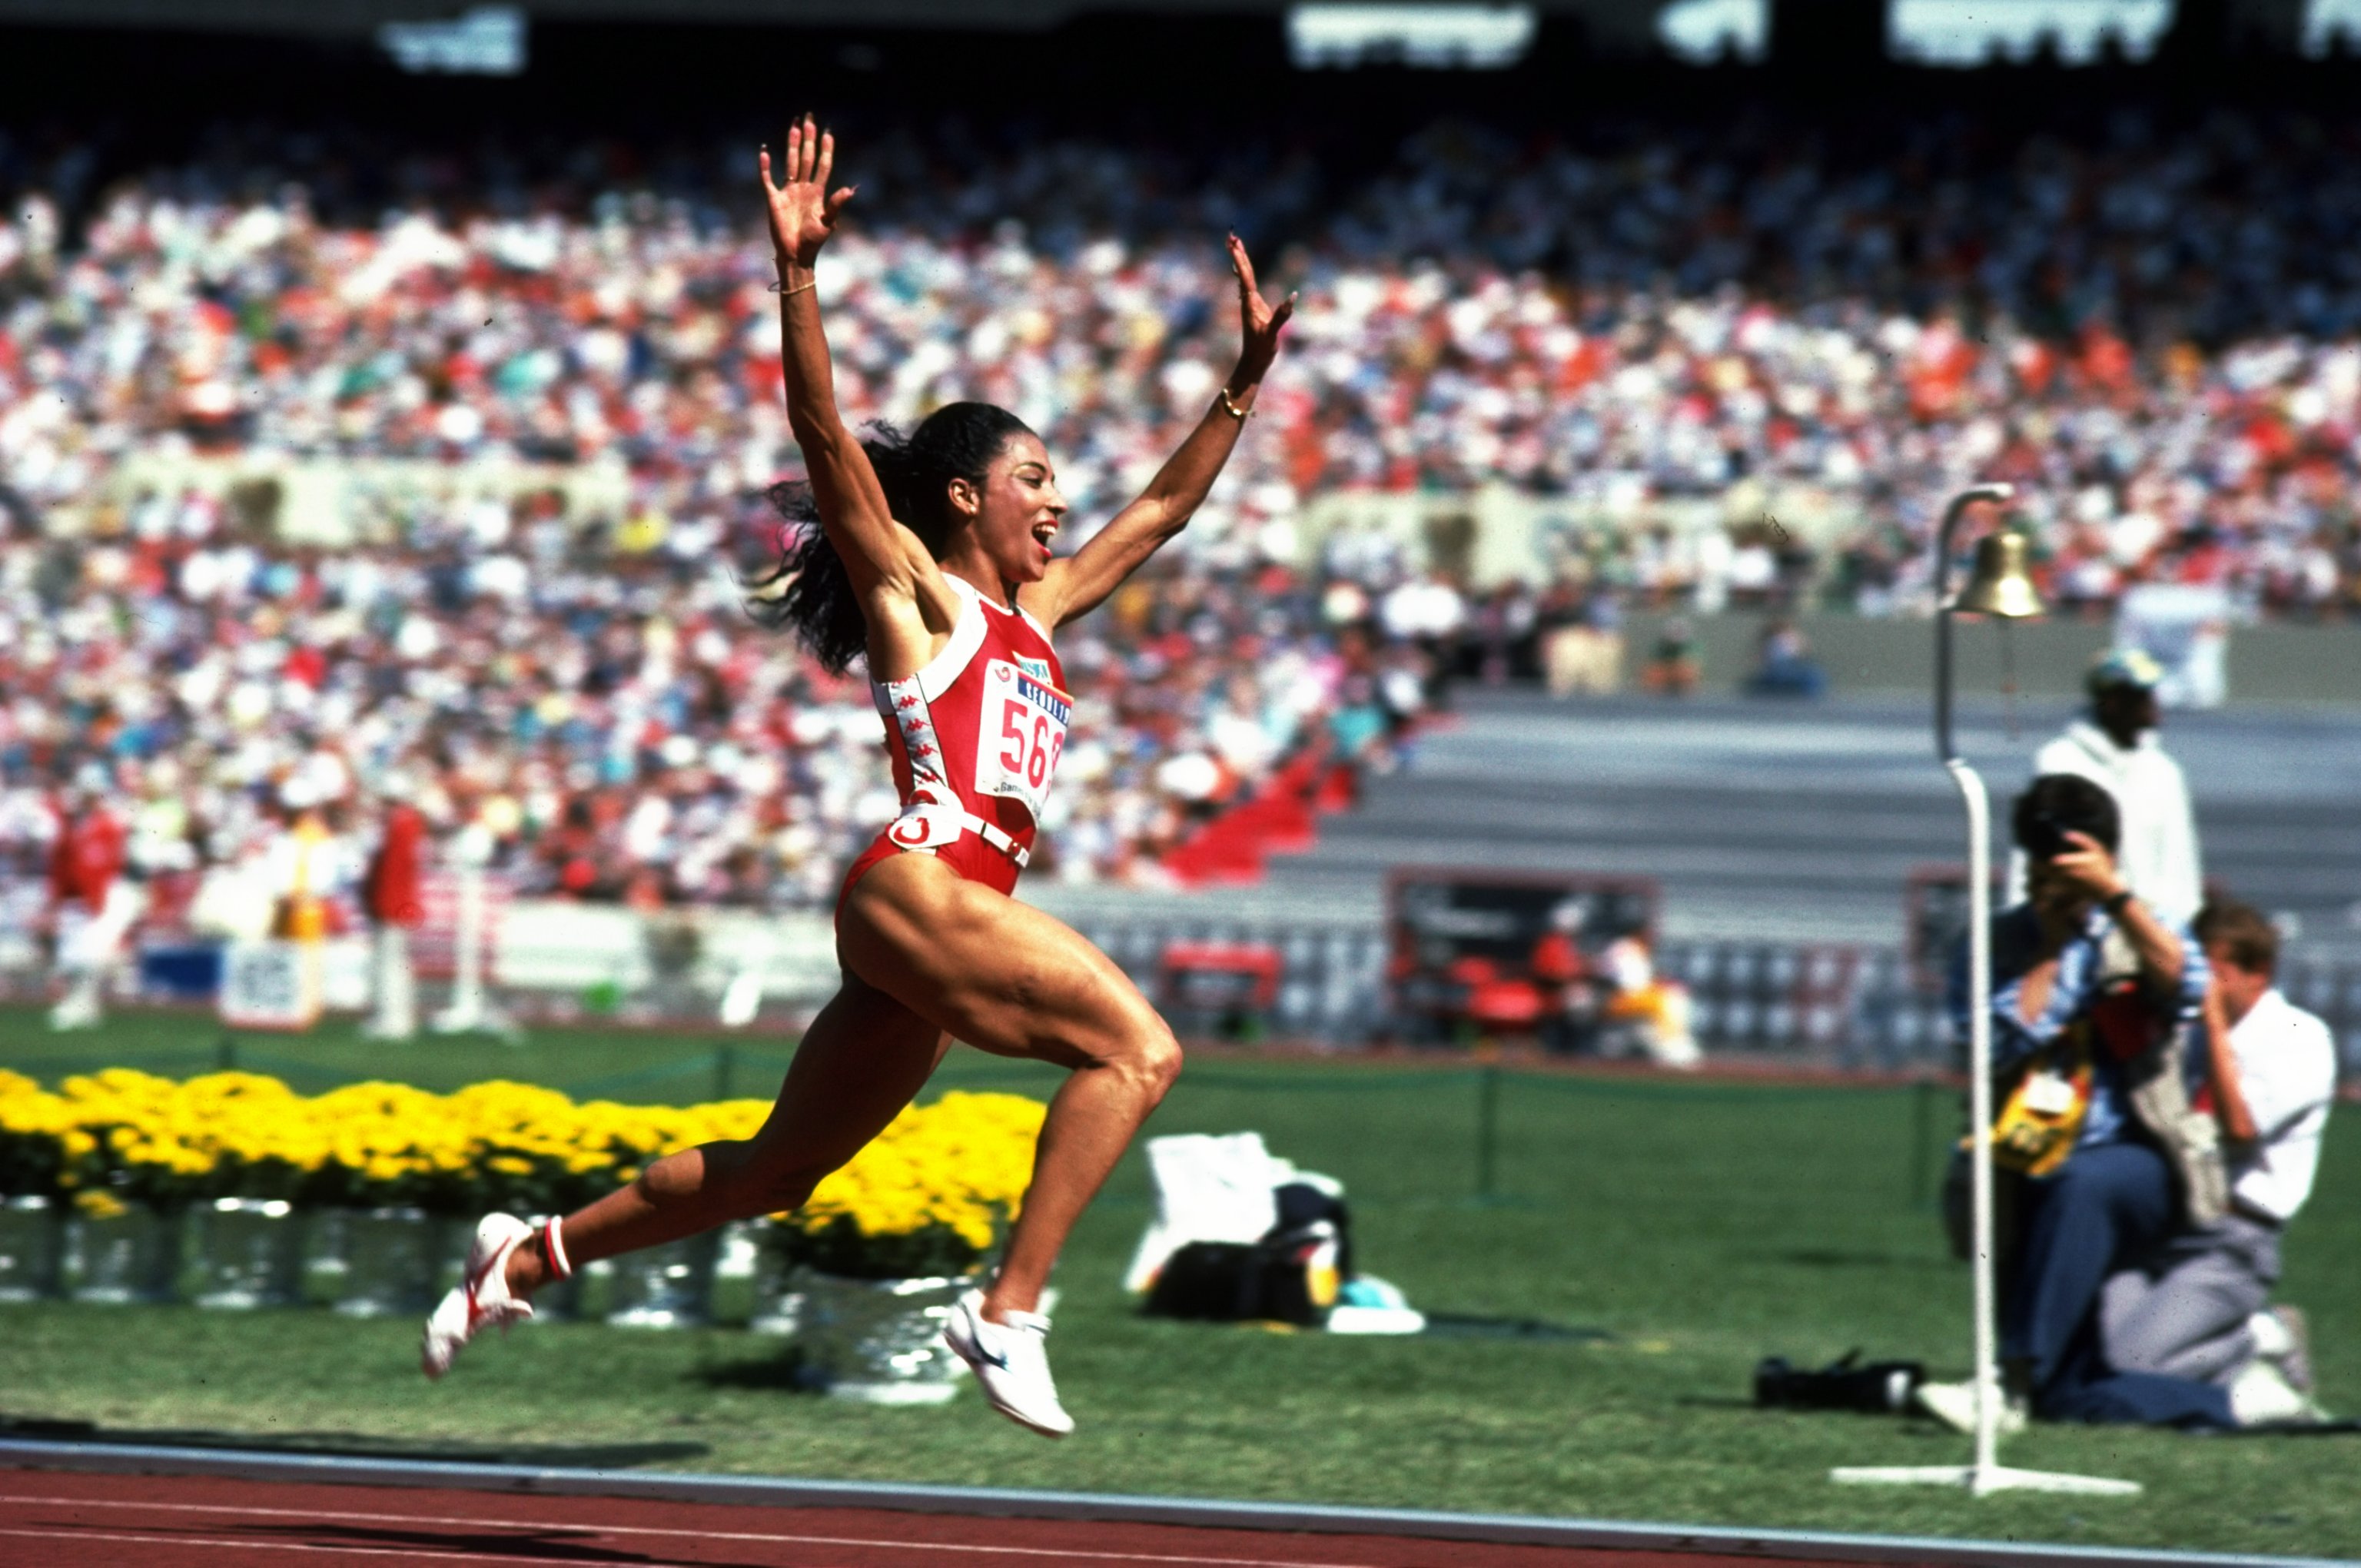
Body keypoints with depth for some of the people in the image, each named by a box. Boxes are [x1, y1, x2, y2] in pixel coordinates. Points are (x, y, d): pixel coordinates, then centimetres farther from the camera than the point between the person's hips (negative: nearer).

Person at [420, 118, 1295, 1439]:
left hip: (960, 915, 8)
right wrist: (798, 274, -18)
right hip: (915, 886, -8)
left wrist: (1248, 378, 29)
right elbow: (826, 438, -8)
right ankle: (1011, 1312, -27)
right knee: (1137, 1047, -22)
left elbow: (1159, 512, 33)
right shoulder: (913, 589, 4)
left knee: (772, 1172, 13)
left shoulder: (1034, 617, 25)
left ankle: (536, 1254, 25)